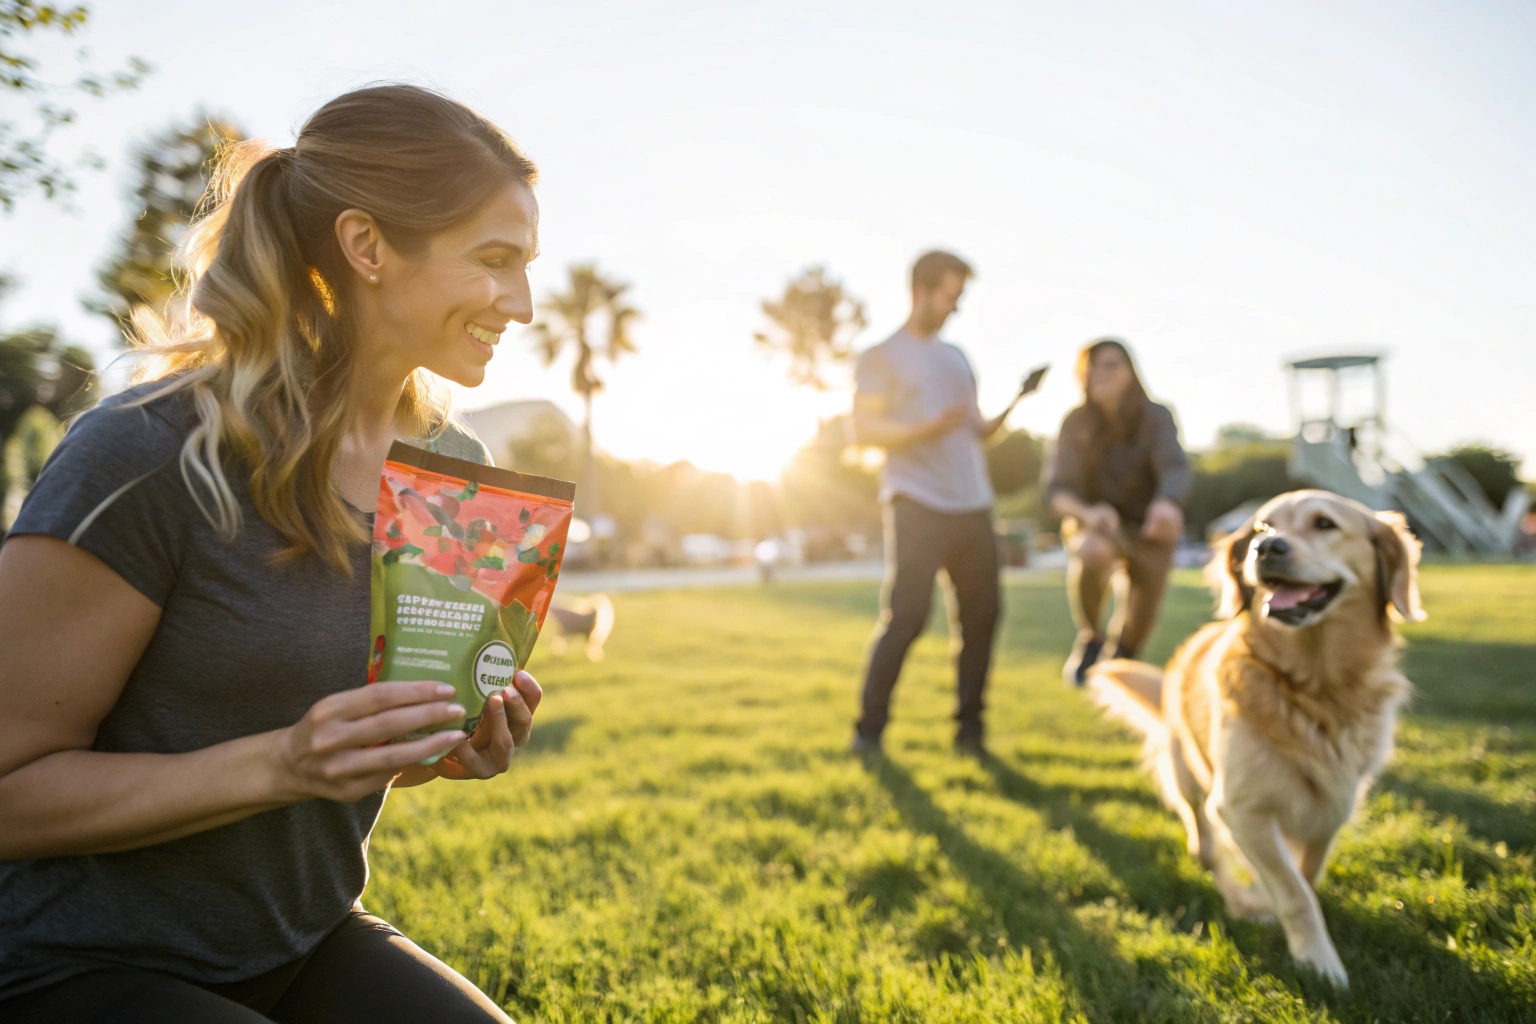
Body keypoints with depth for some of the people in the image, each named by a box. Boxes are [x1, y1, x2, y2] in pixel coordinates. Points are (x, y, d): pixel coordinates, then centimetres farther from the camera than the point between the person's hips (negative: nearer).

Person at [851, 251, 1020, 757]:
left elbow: (976, 430, 22)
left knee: (981, 614, 2)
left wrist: (1008, 411, 2)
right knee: (905, 615, -11)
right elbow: (863, 429, -5)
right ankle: (869, 729, 0)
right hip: (917, 505, -6)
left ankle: (969, 728, 12)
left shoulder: (957, 357, 23)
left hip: (972, 506, 6)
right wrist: (925, 429, -19)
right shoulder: (881, 357, 5)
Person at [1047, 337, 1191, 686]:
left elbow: (1177, 468, -34)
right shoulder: (1077, 423, -14)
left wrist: (1167, 502, -59)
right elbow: (1058, 491, -19)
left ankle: (1122, 657, 37)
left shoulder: (1156, 418, -17)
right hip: (1093, 521, -1)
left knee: (1141, 620, -2)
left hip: (1148, 529, 1)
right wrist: (1088, 512, -44)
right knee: (1093, 552, -36)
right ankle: (1089, 638, -9)